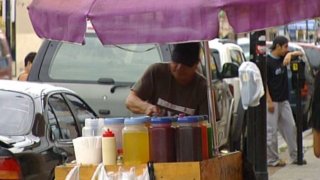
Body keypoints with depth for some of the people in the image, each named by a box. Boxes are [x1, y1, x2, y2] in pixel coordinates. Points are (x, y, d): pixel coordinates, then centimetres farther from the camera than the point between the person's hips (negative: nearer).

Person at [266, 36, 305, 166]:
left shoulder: (283, 57, 8)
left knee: (291, 128, 10)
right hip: (273, 101, -8)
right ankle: (272, 159, 4)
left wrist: (290, 54, -9)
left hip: (284, 100, 8)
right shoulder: (267, 61, -14)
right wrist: (269, 101, -18)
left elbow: (300, 53, 14)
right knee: (271, 131, -2)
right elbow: (264, 82, -15)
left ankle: (295, 157, 17)